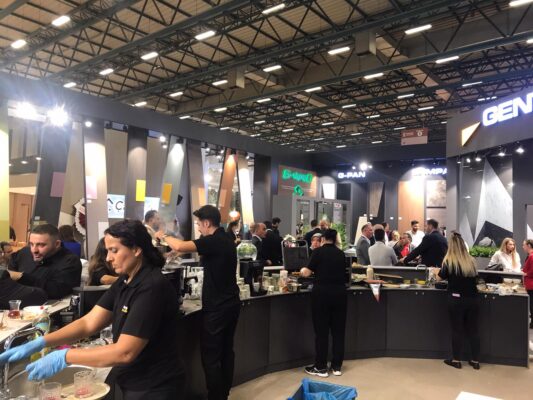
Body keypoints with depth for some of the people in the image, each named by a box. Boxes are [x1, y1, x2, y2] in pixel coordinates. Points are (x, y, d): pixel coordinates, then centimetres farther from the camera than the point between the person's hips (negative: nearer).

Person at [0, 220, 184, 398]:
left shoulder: (152, 288, -25)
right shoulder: (125, 282, 3)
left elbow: (125, 352, -27)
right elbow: (88, 323, 0)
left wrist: (63, 357, -24)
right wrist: (38, 343, -10)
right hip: (132, 385, 8)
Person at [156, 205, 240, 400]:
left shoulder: (213, 241, -18)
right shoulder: (226, 241, 10)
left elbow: (180, 247, -29)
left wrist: (164, 236, -8)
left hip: (217, 307, -9)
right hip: (231, 304, 9)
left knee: (211, 356, 1)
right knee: (226, 351, 16)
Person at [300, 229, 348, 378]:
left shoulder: (318, 251, -3)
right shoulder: (341, 254, 9)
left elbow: (307, 272, -1)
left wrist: (302, 270, 21)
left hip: (322, 293, -4)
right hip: (339, 293, 4)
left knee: (321, 331, 5)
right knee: (338, 330, 11)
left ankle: (321, 367, 12)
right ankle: (337, 366, 19)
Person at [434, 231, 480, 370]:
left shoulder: (449, 261, -8)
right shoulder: (471, 261, 1)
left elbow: (440, 277, 5)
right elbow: (474, 277, 17)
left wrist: (437, 271, 26)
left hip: (456, 299, -3)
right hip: (473, 299, 3)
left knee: (457, 330, 7)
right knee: (473, 329, 12)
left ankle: (456, 360, 16)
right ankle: (475, 361, 20)